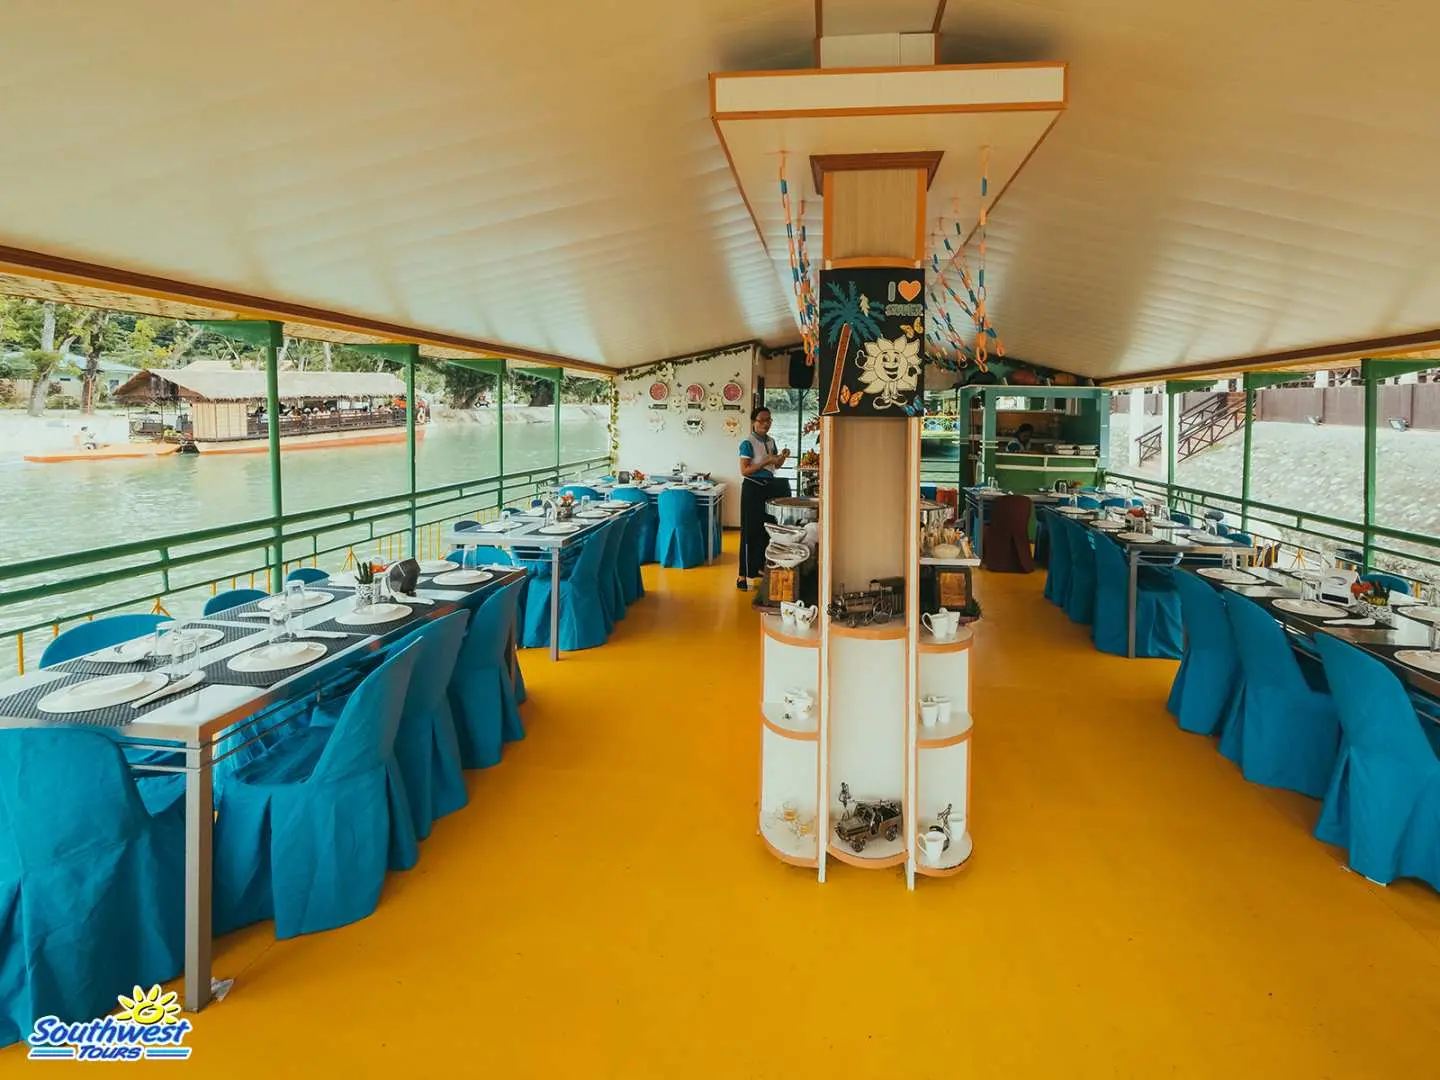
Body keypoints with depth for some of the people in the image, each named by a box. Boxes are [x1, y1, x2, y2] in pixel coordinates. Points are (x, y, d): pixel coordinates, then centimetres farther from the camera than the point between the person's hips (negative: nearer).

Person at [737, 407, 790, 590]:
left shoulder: (771, 441, 10)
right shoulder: (748, 443, -12)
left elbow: (776, 466, 20)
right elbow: (744, 471, -17)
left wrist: (782, 457, -2)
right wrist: (766, 461, -23)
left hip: (768, 486, 7)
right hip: (752, 488, -7)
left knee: (766, 528, 12)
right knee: (750, 531, -7)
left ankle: (760, 566, 26)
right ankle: (743, 575, -4)